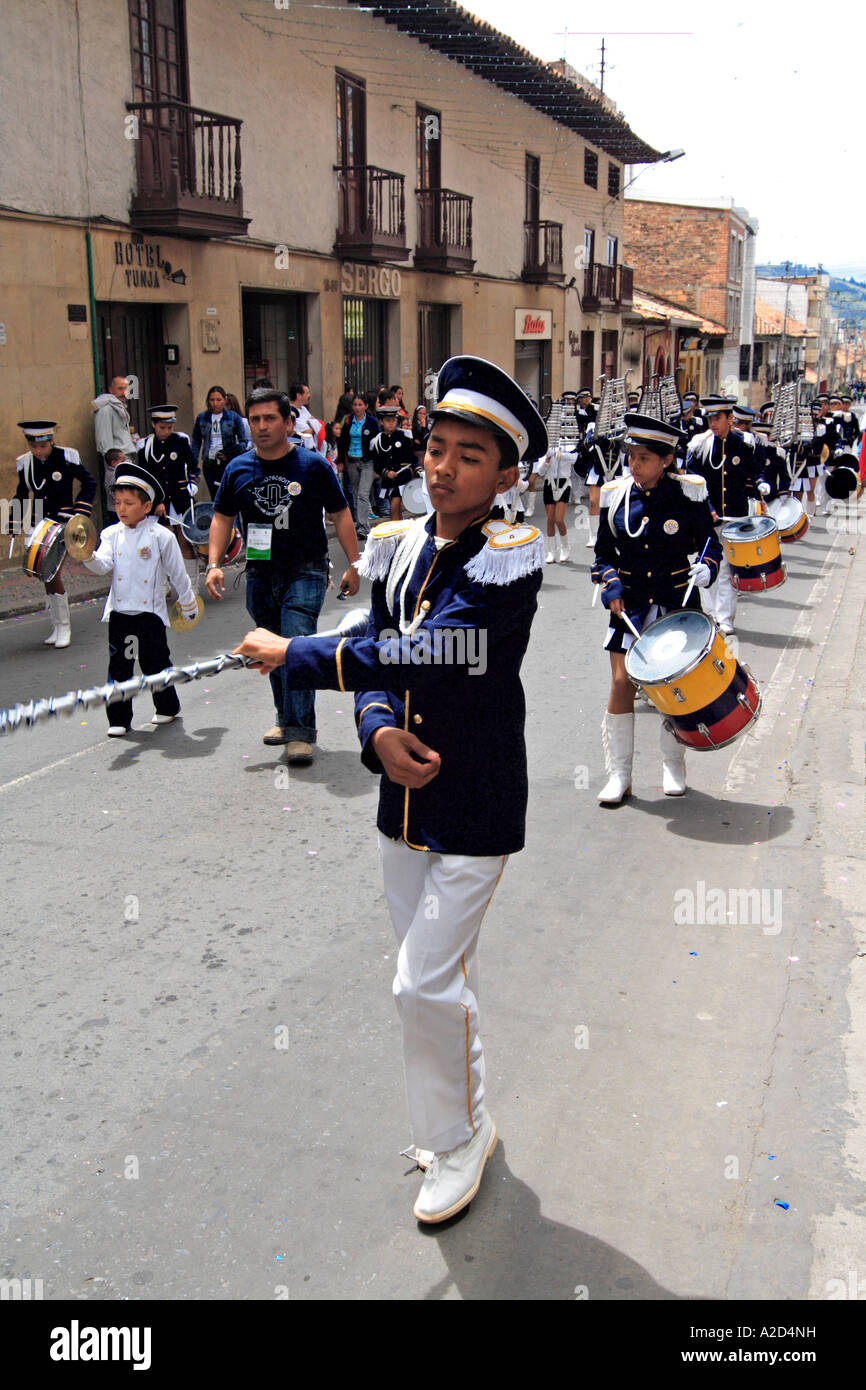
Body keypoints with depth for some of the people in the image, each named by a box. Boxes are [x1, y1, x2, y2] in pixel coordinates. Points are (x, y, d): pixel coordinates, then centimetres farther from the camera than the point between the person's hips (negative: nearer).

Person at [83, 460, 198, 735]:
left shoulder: (161, 536, -6)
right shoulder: (112, 534, 4)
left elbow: (177, 573, 3)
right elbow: (103, 566, -9)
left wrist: (188, 604, 10)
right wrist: (87, 555, -29)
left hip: (150, 611, -3)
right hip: (119, 611, 3)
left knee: (155, 663, 8)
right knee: (119, 665, 4)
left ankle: (167, 707, 29)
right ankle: (119, 718, 13)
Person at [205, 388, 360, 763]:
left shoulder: (312, 465, -3)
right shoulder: (238, 469, 6)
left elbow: (340, 515, 2)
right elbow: (222, 518, 10)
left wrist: (354, 564, 0)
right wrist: (214, 564, -2)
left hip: (305, 573, -4)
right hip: (260, 575, 4)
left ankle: (300, 733, -14)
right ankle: (285, 718, 30)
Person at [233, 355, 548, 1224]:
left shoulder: (508, 563, -18)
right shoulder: (399, 546, 2)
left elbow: (418, 655, -29)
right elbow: (375, 660, 4)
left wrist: (290, 655, -21)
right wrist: (380, 733, -17)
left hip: (475, 811, -6)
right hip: (404, 802, 7)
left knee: (426, 985, -3)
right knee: (435, 974, 19)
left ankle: (457, 1138, 23)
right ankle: (457, 1119, 40)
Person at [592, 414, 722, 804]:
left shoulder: (688, 494, -7)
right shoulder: (616, 496, -2)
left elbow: (709, 543, 1)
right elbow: (604, 553, 7)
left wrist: (706, 568, -19)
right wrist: (610, 583, -10)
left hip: (677, 602, -1)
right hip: (629, 604, 1)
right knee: (622, 683, -5)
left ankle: (673, 765, 27)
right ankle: (619, 774, 7)